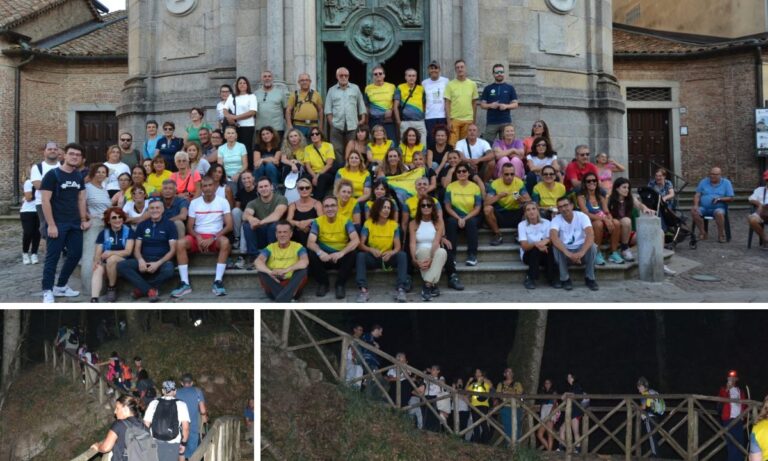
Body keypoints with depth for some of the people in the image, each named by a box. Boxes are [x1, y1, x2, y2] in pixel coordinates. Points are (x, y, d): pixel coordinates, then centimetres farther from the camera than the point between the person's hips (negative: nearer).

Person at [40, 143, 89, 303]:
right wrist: (51, 224, -17)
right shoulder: (52, 174, -8)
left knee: (76, 254, 9)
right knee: (52, 257, -2)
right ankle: (47, 290, 6)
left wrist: (83, 220, 8)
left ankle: (61, 286, 23)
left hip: (75, 224, 7)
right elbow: (45, 201, -12)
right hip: (58, 224, -7)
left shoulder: (79, 177, 11)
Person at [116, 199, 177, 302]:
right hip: (144, 260, 3)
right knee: (120, 266, -23)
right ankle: (150, 290, -24)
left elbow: (172, 250, -4)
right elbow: (137, 248, 9)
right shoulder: (142, 225, 12)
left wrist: (158, 263, -19)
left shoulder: (169, 225, 2)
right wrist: (140, 260, -15)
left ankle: (141, 288, -14)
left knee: (168, 270, -38)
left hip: (162, 260, -3)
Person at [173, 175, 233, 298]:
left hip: (216, 237, -2)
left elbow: (229, 226, -6)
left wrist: (213, 238, -17)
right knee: (180, 243, -28)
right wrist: (198, 238, -16)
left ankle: (217, 281, -32)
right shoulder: (194, 203, 6)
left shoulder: (223, 202, 1)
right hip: (197, 237, 2)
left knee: (225, 242, -36)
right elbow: (190, 227, 5)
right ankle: (185, 283, -26)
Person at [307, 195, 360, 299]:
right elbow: (310, 242, -16)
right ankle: (323, 283, -4)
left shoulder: (346, 221, -7)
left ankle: (340, 284, -9)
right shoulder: (317, 222, -5)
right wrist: (320, 252, -38)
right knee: (312, 255, -28)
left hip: (341, 257, -1)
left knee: (351, 254, -31)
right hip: (324, 257, 1)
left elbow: (356, 240, -21)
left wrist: (341, 253, -38)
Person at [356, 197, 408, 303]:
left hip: (388, 257, 1)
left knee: (402, 255, -27)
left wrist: (391, 253, -32)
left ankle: (400, 289, -32)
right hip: (372, 257, -1)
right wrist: (371, 250, -34)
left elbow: (397, 246, -8)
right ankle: (363, 289, -38)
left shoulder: (394, 224, -3)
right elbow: (361, 244, -13)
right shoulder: (368, 223, -7)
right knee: (361, 255, -31)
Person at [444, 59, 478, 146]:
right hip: (454, 119, -2)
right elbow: (447, 104, -1)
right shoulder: (450, 85, 0)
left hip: (468, 120, 2)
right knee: (452, 145, -6)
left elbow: (474, 103, 12)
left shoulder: (472, 84, 7)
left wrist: (474, 121, 10)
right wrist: (449, 121, -9)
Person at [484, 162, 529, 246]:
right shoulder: (495, 184, -8)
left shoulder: (519, 183, -4)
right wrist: (499, 196, -31)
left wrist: (521, 199, -28)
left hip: (516, 214, 1)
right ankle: (498, 235, -8)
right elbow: (486, 203, -17)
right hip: (499, 214, -1)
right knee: (487, 209, -30)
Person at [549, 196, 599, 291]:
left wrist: (581, 252, -43)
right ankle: (565, 279, -15)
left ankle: (590, 278, -11)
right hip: (565, 251, 0)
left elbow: (590, 235, -27)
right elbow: (553, 237, -30)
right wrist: (568, 254, -44)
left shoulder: (582, 216, -11)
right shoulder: (556, 220, -11)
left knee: (592, 246, -30)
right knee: (556, 247, -31)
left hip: (581, 249, 0)